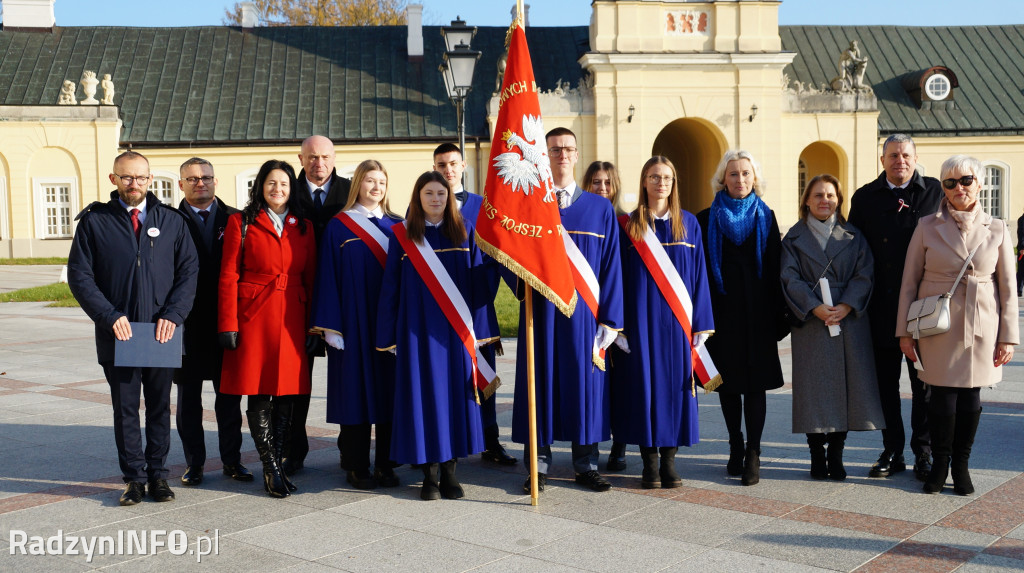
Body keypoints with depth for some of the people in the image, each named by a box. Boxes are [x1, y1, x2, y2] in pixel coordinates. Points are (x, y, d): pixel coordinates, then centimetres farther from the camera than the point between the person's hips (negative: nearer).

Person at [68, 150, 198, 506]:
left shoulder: (171, 221, 7)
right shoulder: (94, 221, 3)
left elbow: (189, 271, 4)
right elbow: (79, 275, -1)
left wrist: (173, 315, -9)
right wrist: (109, 316, -11)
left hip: (162, 333, 1)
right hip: (117, 333, -1)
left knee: (160, 407, 8)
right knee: (125, 409, 6)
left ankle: (158, 474, 19)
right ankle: (134, 477, 16)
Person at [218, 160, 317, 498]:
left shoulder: (304, 227, 13)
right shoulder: (241, 223, 3)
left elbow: (310, 279, 11)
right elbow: (228, 277, -1)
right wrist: (228, 325, -7)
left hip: (292, 320, 3)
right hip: (254, 318, -3)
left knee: (287, 395, 4)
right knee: (259, 395, -2)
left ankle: (274, 465, 15)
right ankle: (272, 470, 7)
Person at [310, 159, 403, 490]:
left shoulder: (396, 226, 10)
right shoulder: (338, 227, 1)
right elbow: (328, 277, -2)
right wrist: (330, 326, -10)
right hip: (354, 323, -3)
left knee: (389, 390, 5)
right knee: (356, 390, 0)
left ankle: (385, 464, 13)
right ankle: (356, 466, 10)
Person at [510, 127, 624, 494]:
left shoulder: (600, 209, 6)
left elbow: (611, 267, 3)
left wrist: (610, 319, -3)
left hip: (584, 312, 1)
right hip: (541, 309, 0)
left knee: (585, 383, 5)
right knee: (541, 380, 4)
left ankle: (585, 465, 17)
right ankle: (539, 463, 15)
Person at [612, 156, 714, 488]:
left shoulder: (689, 224, 8)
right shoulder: (628, 226, 3)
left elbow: (698, 274, 6)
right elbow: (620, 276, 1)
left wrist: (700, 324, 1)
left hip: (676, 321, 1)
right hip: (641, 320, -1)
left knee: (675, 385, 3)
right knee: (644, 383, 0)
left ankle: (669, 460, 12)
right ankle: (650, 463, 8)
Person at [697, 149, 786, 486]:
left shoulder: (765, 217, 7)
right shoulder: (707, 219, 4)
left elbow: (775, 269, 5)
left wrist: (778, 319, 0)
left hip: (757, 310, 0)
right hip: (722, 310, 0)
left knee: (755, 382, -2)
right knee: (728, 380, 7)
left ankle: (753, 454, 2)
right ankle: (735, 447, 21)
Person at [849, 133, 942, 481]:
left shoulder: (936, 192, 3)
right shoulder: (865, 198, 6)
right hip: (881, 307, 1)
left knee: (924, 381, 6)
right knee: (885, 382, 8)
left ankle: (924, 452, 18)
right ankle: (892, 452, 20)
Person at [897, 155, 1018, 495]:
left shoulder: (997, 230, 5)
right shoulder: (927, 227, 1)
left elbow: (1007, 288, 6)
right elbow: (909, 282, 3)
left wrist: (1008, 337, 1)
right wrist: (905, 332, 0)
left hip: (980, 327, 1)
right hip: (937, 327, -1)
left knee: (971, 397, 4)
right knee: (943, 397, -2)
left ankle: (961, 465, 20)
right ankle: (940, 464, 16)